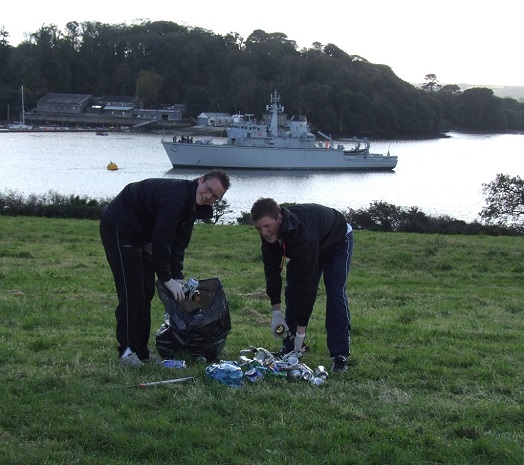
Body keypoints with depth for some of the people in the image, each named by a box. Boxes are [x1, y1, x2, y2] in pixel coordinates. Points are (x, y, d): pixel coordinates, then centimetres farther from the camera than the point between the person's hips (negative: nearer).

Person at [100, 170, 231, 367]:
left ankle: (141, 350, 14)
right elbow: (161, 240, -31)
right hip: (118, 228, -10)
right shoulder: (175, 197, -30)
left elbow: (179, 243, 6)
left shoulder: (193, 204, 1)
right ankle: (127, 350, -8)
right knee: (131, 291, -13)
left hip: (140, 233, 10)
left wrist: (177, 277, -2)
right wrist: (167, 278, -24)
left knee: (146, 291, 8)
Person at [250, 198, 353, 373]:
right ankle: (290, 348, 8)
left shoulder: (302, 233, -47)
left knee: (335, 294, -19)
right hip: (307, 247, 7)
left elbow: (308, 281, -44)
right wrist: (276, 311, -19)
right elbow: (271, 270, -14)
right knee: (292, 291, -2)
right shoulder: (269, 234, -25)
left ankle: (340, 355, -15)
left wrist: (301, 331, -41)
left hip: (338, 242, -7)